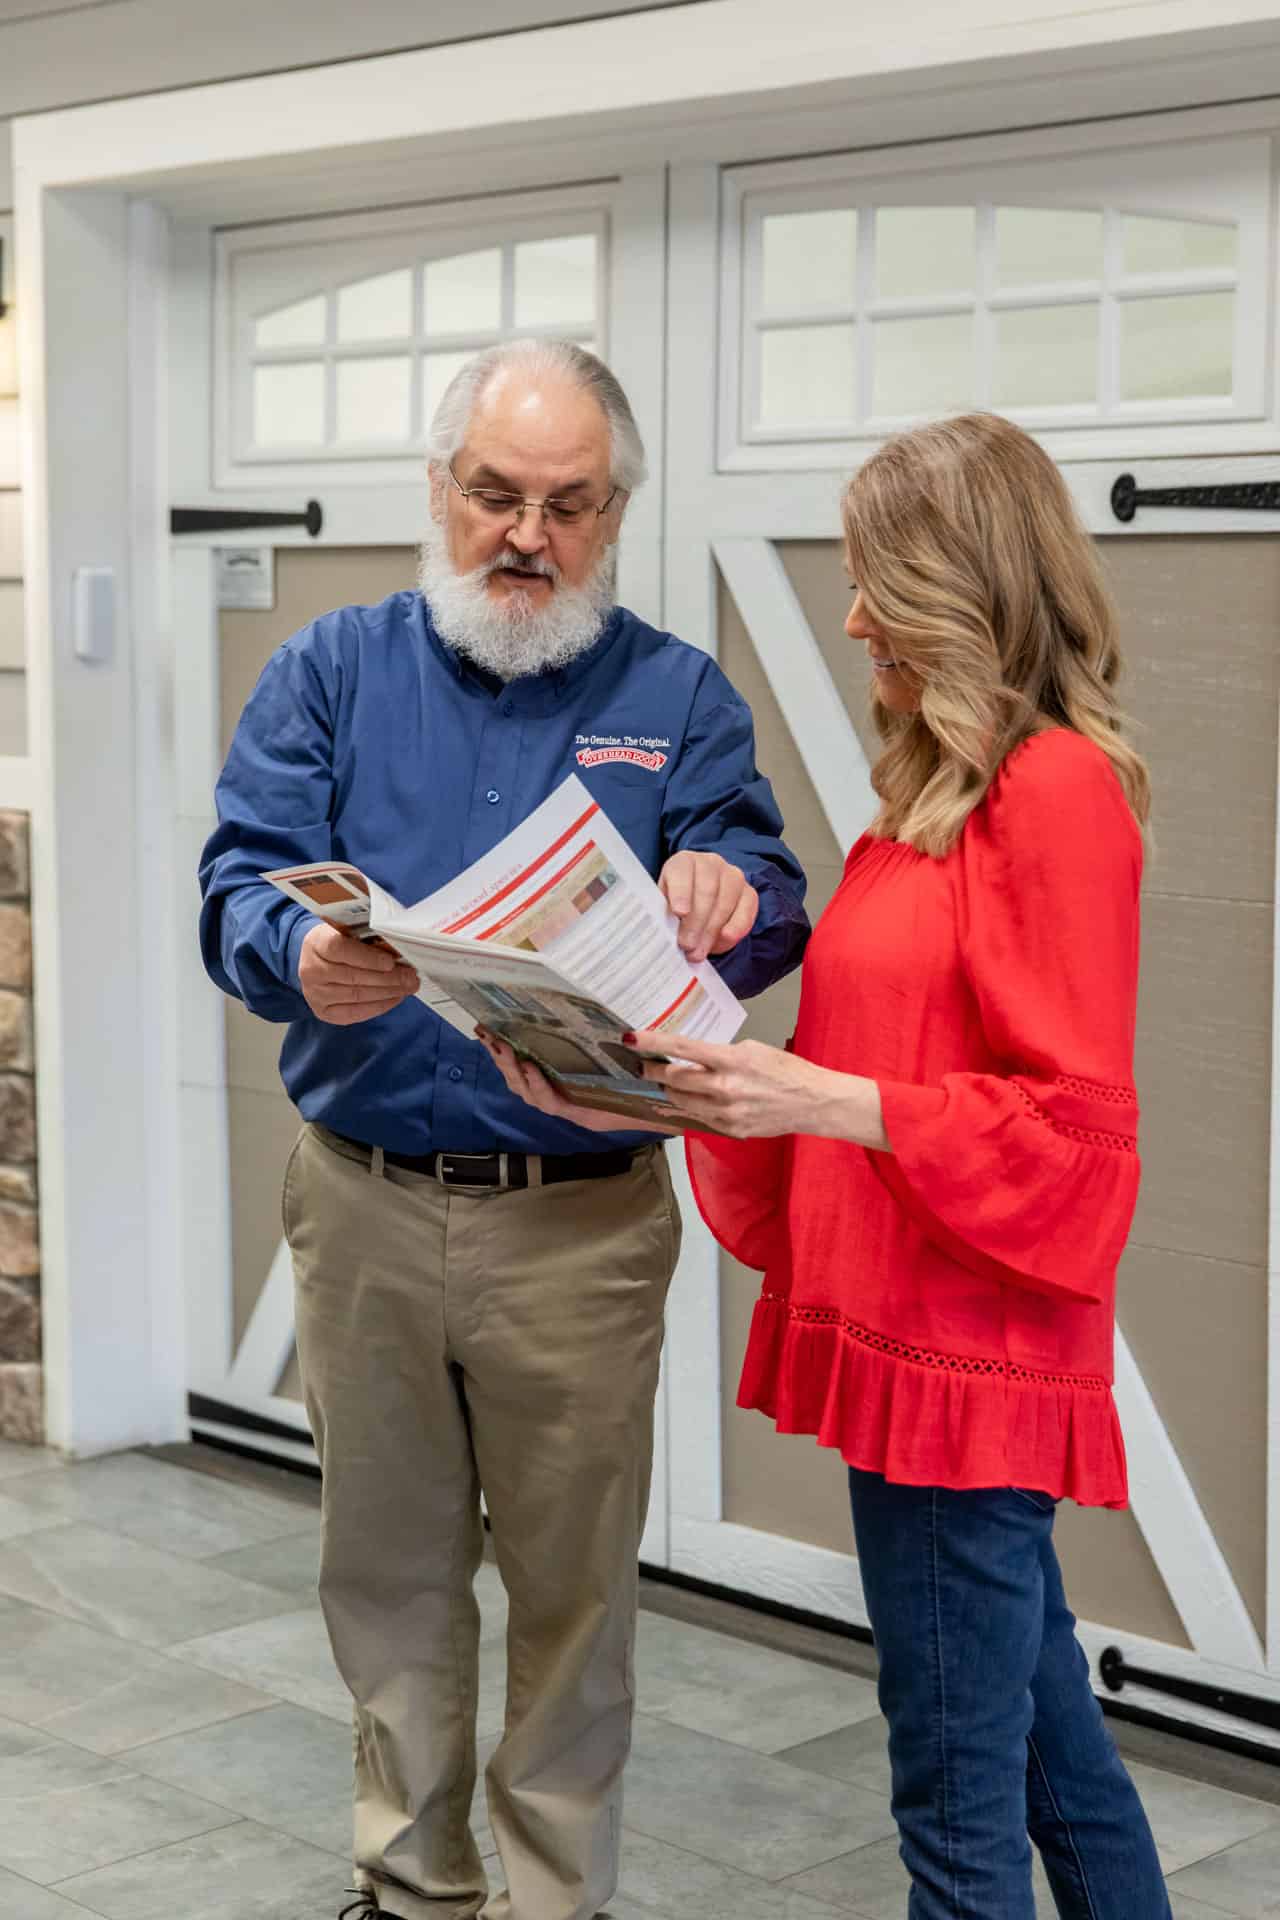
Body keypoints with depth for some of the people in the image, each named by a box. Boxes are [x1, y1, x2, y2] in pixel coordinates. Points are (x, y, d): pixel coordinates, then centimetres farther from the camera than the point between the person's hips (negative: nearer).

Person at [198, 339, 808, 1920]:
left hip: (581, 1223, -1)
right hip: (363, 1208, 2)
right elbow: (239, 884, -7)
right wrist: (305, 957, -31)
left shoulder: (676, 696, 3)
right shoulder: (333, 672, 5)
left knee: (574, 1584, 8)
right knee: (388, 1570, 15)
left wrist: (723, 894, -34)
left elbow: (774, 917, -9)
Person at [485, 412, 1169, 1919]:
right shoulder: (937, 791, 14)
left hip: (972, 1348, -9)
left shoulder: (1058, 791, -14)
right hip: (906, 1329, 9)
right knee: (1045, 1731, 21)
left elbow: (1068, 1121, -17)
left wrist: (822, 1098, -22)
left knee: (959, 1794, 2)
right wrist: (721, 1087, 4)